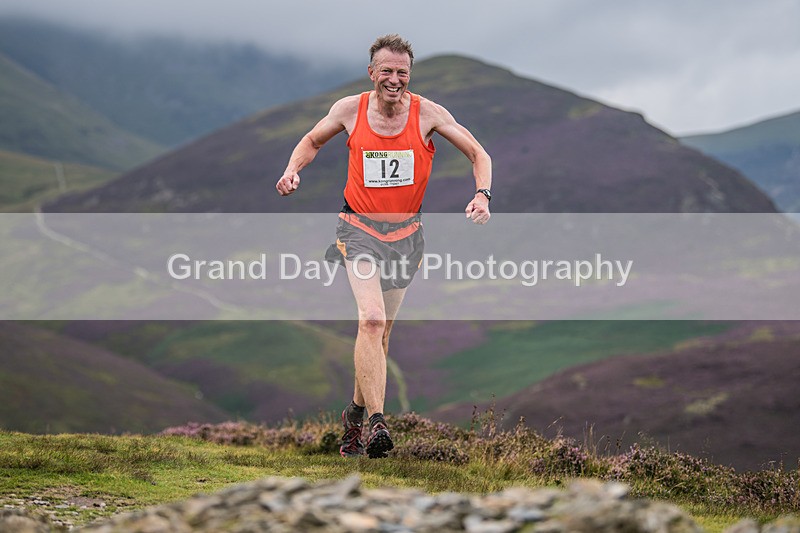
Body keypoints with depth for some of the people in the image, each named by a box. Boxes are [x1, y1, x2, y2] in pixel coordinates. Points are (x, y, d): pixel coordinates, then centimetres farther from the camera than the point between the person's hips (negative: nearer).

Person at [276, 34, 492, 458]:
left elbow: (478, 154, -1)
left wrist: (482, 194, -18)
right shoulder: (350, 109, -6)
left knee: (381, 330, 12)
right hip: (359, 229, -2)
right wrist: (293, 169, -7)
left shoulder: (427, 113, -7)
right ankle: (376, 422, -27)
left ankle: (355, 414, 32)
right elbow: (312, 141, 13)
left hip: (405, 232, 2)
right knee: (372, 320, -22)